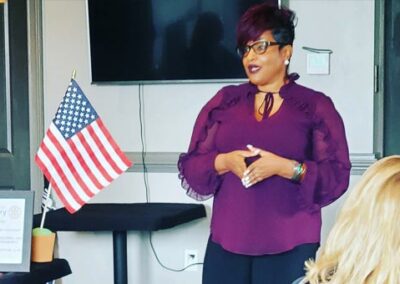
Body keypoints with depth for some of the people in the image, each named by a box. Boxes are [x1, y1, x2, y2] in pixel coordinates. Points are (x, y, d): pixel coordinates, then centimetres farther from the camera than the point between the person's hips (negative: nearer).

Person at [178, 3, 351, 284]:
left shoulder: (316, 106, 2)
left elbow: (337, 176, -4)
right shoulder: (224, 101, 11)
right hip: (227, 243, 3)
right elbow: (191, 167, 9)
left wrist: (284, 167, -18)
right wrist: (223, 162, -11)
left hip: (291, 247, -2)